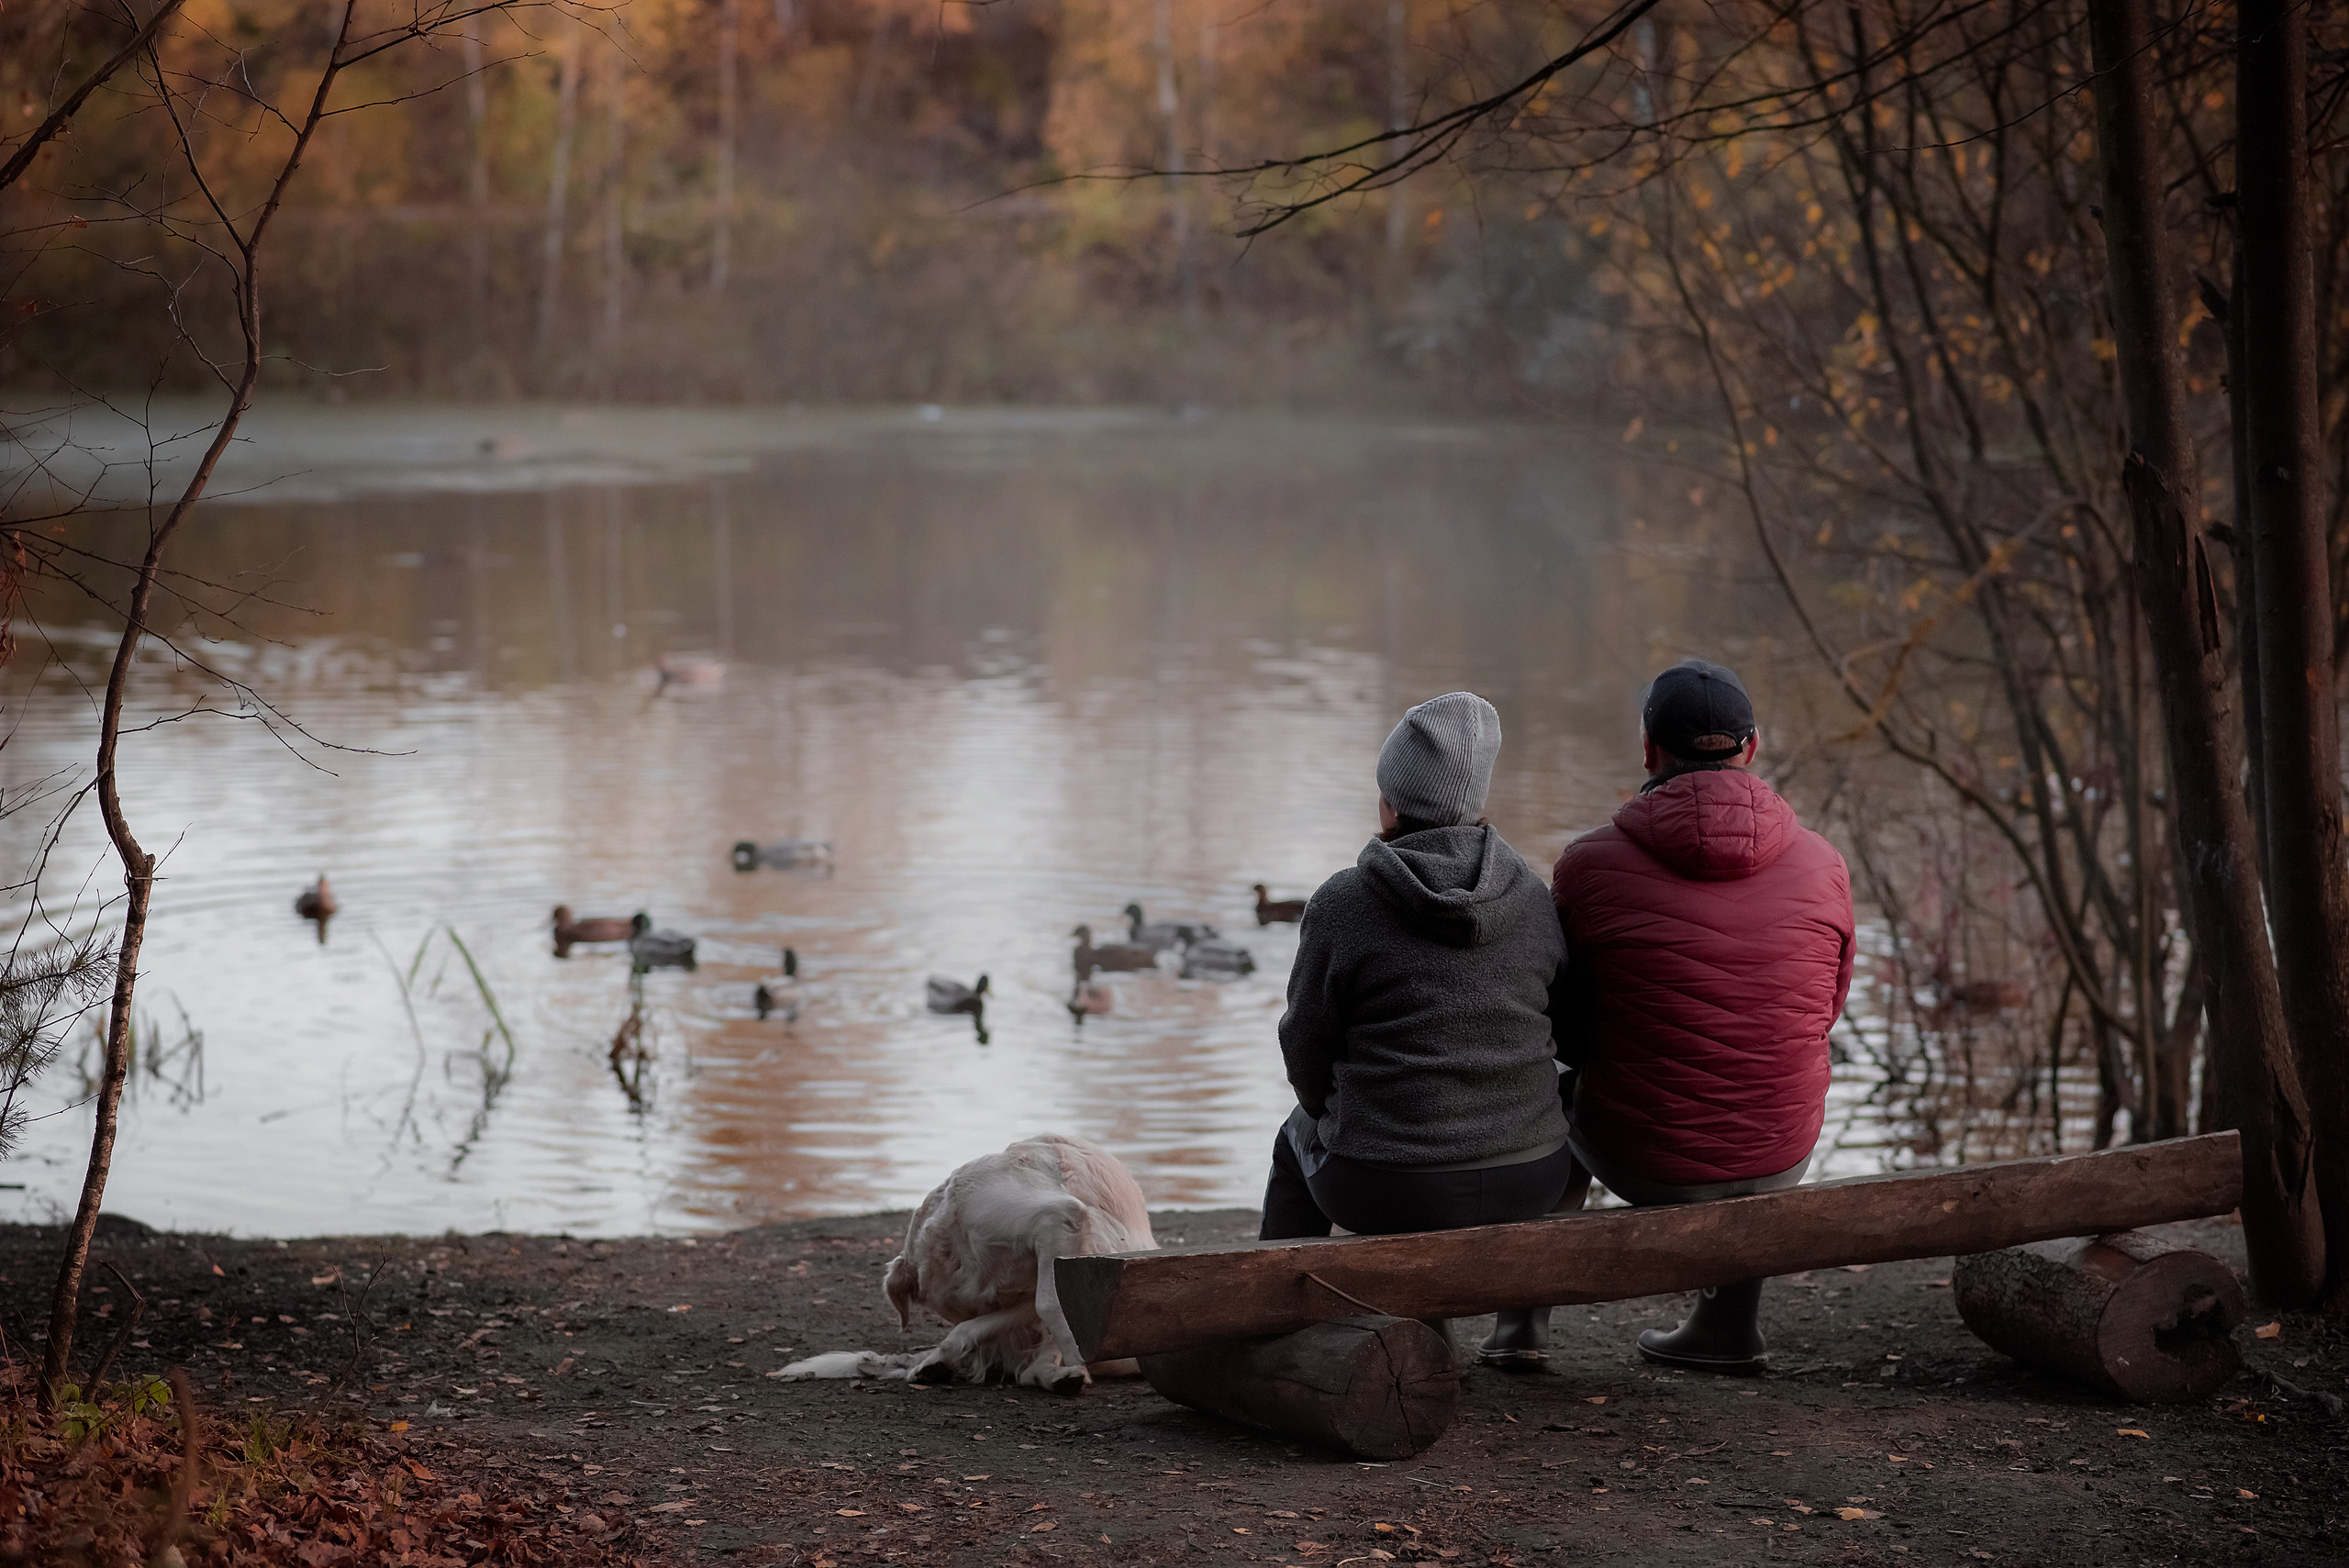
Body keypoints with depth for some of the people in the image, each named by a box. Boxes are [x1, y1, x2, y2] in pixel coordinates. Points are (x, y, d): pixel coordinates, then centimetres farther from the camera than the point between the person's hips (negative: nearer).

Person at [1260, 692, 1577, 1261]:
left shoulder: (1342, 904, -12)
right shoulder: (1533, 898, -1)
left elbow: (1307, 1048, -3)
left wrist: (1331, 1113, 17)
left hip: (1388, 1188, -3)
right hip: (1529, 1182, 3)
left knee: (1298, 1140, 32)